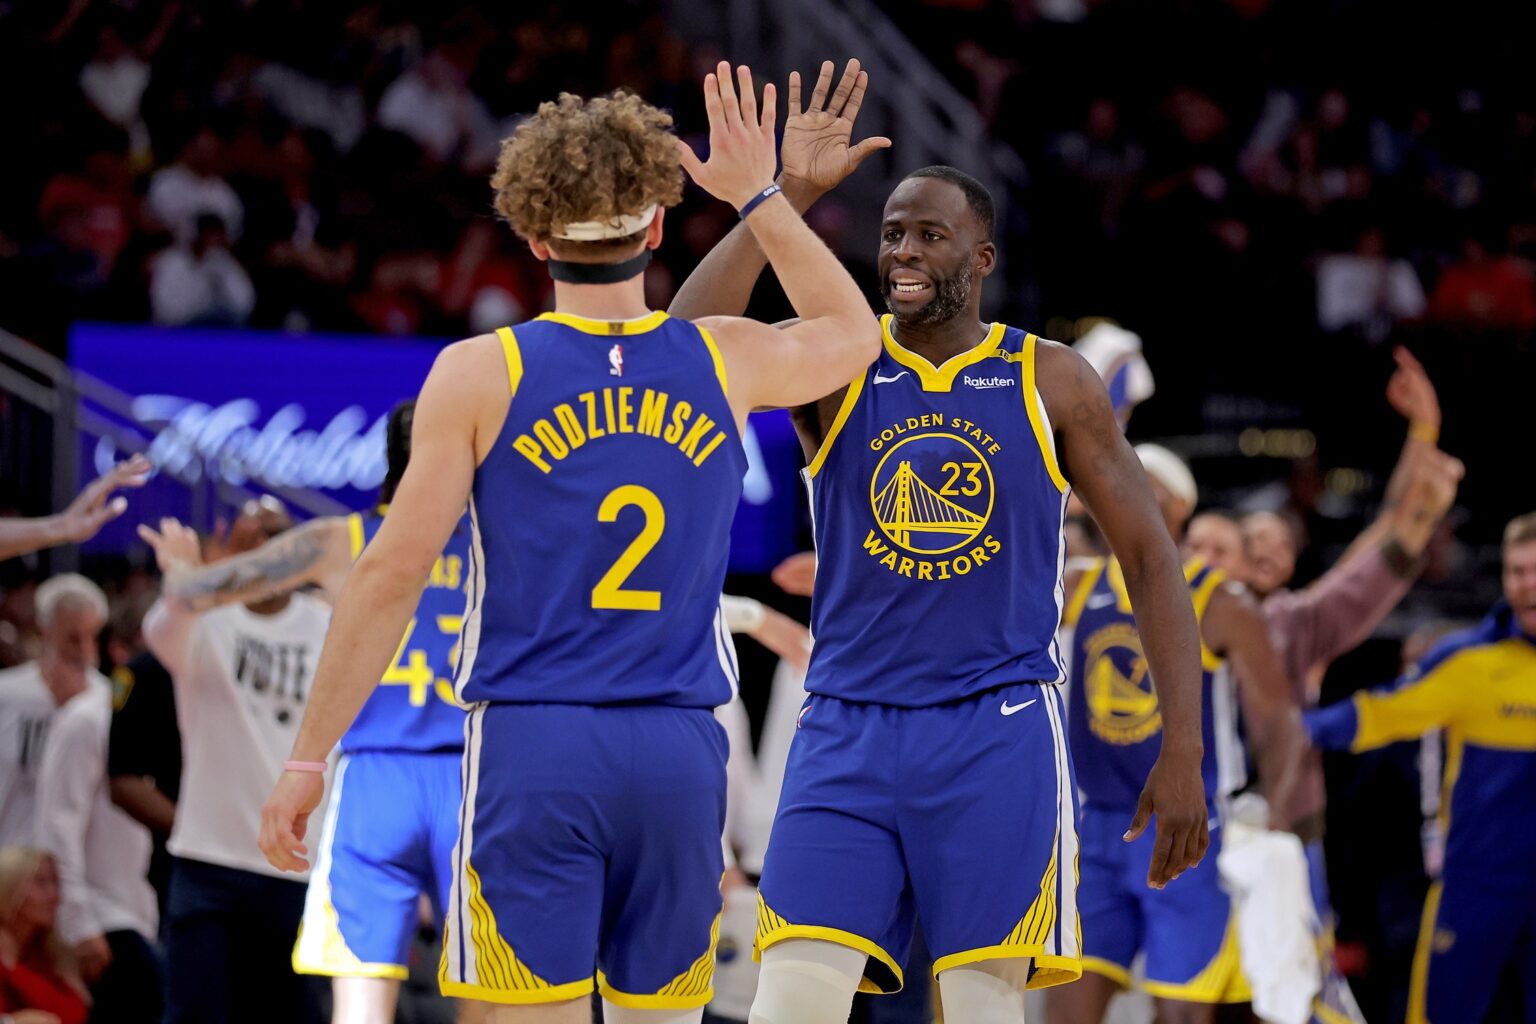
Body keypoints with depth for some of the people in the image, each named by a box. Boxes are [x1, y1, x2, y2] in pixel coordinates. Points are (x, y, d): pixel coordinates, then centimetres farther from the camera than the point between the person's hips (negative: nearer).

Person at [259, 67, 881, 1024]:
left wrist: (309, 757, 0)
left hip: (530, 741, -3)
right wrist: (760, 196, 34)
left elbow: (394, 574, -4)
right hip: (679, 754, 3)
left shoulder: (479, 377, -2)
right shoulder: (726, 361, 6)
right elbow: (853, 334, 29)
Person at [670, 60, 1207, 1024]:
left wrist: (1184, 749, -1)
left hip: (998, 731, -1)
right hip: (847, 728, 1)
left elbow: (1151, 555, 6)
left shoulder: (1052, 382, 4)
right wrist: (789, 194, -20)